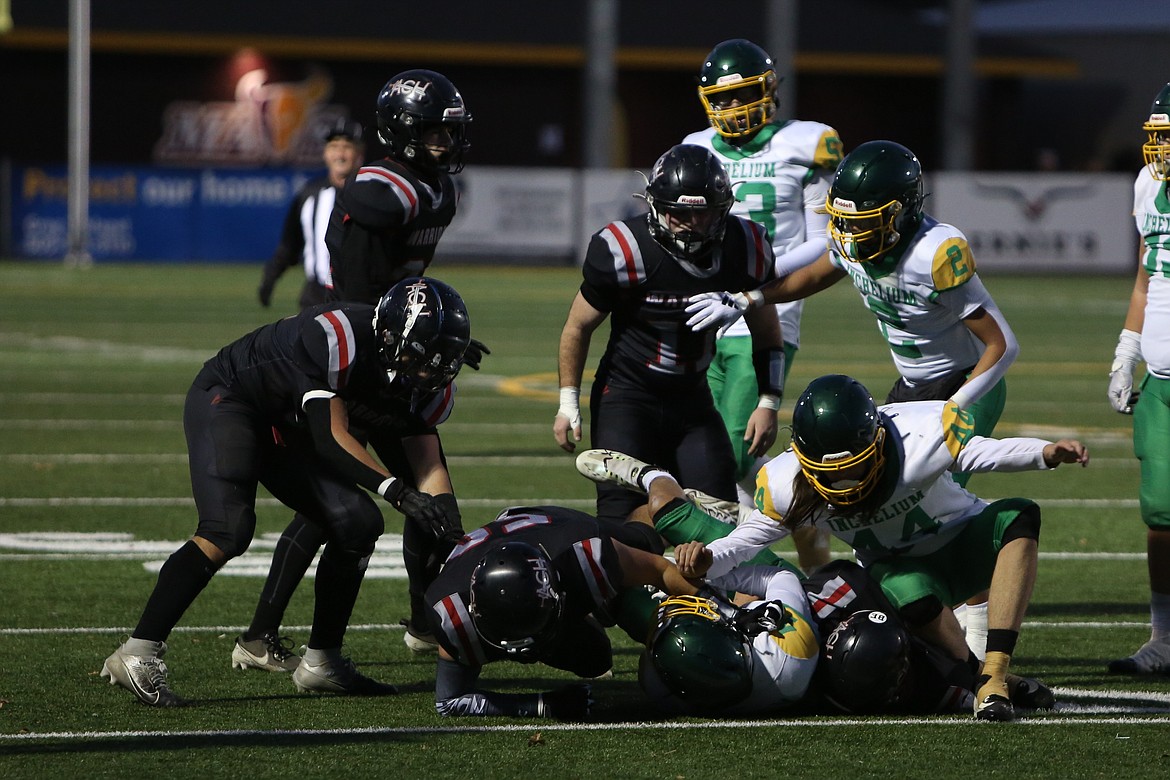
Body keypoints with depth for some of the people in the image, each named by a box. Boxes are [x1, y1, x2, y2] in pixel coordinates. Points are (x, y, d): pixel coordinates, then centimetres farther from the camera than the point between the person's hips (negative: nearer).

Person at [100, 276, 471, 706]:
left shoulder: (411, 376, -6)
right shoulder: (337, 336, -32)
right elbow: (331, 437, -32)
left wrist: (445, 523, -6)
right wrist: (397, 491, -38)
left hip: (283, 426, 9)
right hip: (225, 400, -9)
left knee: (357, 524, -2)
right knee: (228, 529, -27)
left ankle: (321, 662, 10)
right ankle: (137, 655, -28)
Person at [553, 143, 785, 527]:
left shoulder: (746, 251, -8)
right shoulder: (624, 252, -20)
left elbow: (765, 332, 9)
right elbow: (579, 326, -5)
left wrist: (768, 403, 2)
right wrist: (568, 402, -4)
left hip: (692, 399, 4)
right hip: (627, 396, -4)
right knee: (622, 515, -16)